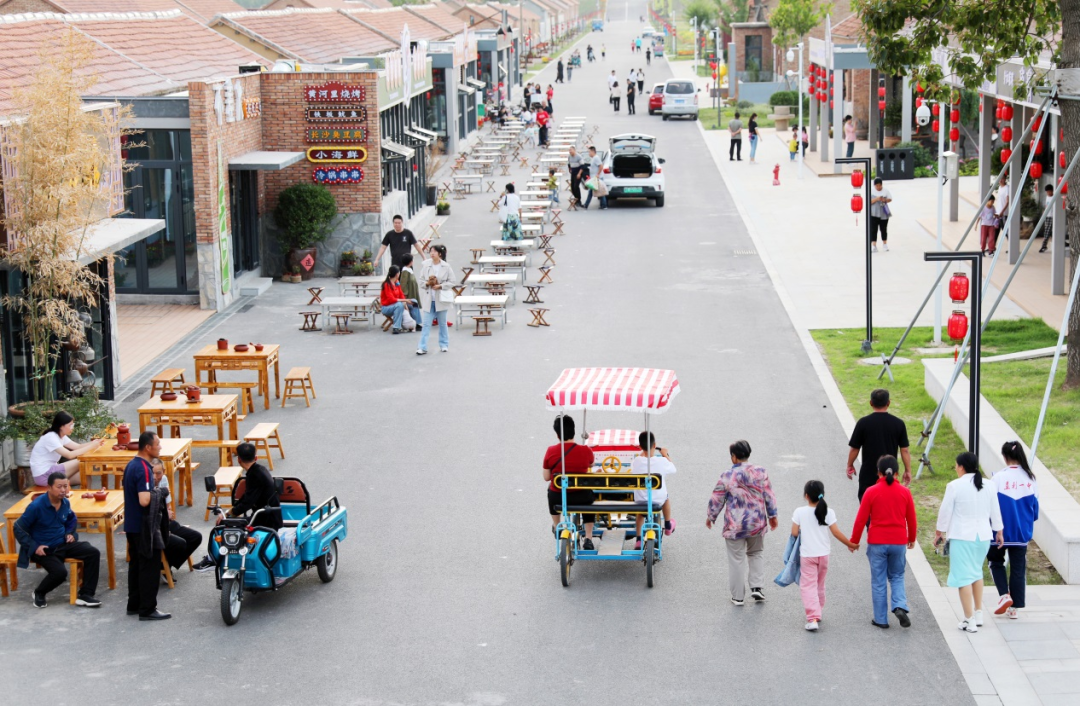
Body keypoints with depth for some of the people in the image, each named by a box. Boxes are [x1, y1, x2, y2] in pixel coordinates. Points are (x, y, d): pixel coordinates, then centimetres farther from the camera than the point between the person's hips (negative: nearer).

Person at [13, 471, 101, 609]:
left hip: (63, 544, 6)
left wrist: (70, 533, 4)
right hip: (43, 549, -6)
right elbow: (18, 528, -13)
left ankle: (85, 595, -9)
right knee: (60, 572, -32)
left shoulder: (65, 503, -1)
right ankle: (39, 593, 2)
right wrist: (34, 547, -19)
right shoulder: (36, 506, -20)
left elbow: (72, 520, 23)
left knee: (93, 553, -13)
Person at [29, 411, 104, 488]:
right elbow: (69, 455, -29)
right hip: (43, 476, -9)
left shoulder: (61, 436, 10)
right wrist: (90, 447, -27)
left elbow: (78, 446, 6)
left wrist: (94, 443, -12)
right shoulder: (50, 437, -20)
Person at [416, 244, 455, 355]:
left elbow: (451, 282, -3)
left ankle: (444, 345, 26)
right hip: (428, 299, 1)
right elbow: (421, 280, 3)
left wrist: (440, 286, -16)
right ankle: (422, 347, -5)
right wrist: (427, 283, -17)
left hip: (441, 299, -1)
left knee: (442, 323, 12)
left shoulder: (446, 266, -6)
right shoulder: (426, 265, -3)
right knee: (426, 324, -3)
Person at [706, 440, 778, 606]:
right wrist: (772, 515, 15)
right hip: (757, 523, 3)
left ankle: (738, 597, 12)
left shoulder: (727, 476, -11)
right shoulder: (760, 472, -4)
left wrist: (711, 517, 12)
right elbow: (770, 496, 2)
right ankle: (757, 587, 9)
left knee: (737, 560, 7)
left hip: (735, 526, -3)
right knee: (755, 554, 23)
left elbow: (716, 500, -3)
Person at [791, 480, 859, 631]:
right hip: (823, 554, 3)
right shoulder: (828, 512, -7)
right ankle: (817, 613, 33)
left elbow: (794, 533, -10)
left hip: (807, 555, -3)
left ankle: (812, 618, -18)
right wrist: (850, 544, 5)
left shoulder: (799, 512, -10)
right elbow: (836, 532, -8)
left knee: (808, 586, -3)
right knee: (820, 585, 20)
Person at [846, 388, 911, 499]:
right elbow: (904, 450, -2)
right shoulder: (898, 423, -4)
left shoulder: (863, 423, -10)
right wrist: (908, 470, 9)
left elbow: (854, 448, -4)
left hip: (868, 474, -2)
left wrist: (850, 465, 12)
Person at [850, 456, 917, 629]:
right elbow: (912, 519, 6)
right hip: (899, 542, 2)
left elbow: (861, 519, -5)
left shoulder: (871, 492, -8)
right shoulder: (904, 492, -2)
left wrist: (854, 541, 7)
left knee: (878, 581, 8)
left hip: (877, 543, -2)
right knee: (897, 577, 18)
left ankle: (881, 619, 10)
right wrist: (911, 538, 23)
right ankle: (900, 606, -6)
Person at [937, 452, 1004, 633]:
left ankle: (969, 621, -3)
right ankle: (978, 615, 27)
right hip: (983, 535, 6)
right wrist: (999, 532, 26)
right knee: (976, 572, 23)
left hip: (962, 536, -6)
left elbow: (945, 511, -6)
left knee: (964, 577, -1)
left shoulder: (955, 486, -12)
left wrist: (939, 532, 7)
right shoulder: (989, 486, 4)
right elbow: (995, 512, 13)